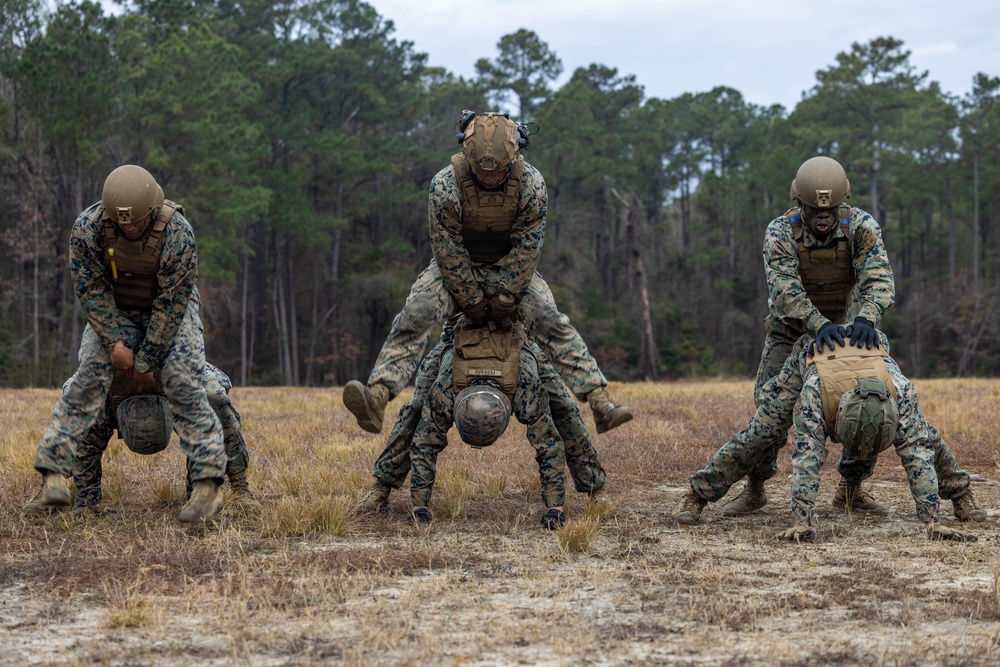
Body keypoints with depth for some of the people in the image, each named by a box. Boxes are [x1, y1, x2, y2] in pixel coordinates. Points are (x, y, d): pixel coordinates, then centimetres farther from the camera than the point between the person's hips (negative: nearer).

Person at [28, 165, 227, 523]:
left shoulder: (178, 232, -32)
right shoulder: (87, 227, -26)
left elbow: (171, 303, -25)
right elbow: (91, 291, -15)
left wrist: (147, 360, -21)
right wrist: (116, 341, -21)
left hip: (170, 309, -2)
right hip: (115, 310, 2)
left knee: (182, 379, -20)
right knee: (89, 376, -16)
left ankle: (209, 482, -19)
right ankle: (54, 469, -12)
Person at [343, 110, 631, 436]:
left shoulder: (532, 184, -23)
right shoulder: (445, 185, -27)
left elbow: (526, 249, -14)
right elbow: (448, 252, -20)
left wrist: (505, 295, -15)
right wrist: (473, 302, -16)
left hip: (510, 269, 1)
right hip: (456, 268, -1)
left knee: (552, 323, -16)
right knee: (414, 317, -24)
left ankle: (601, 403, -17)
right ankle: (376, 399, -35)